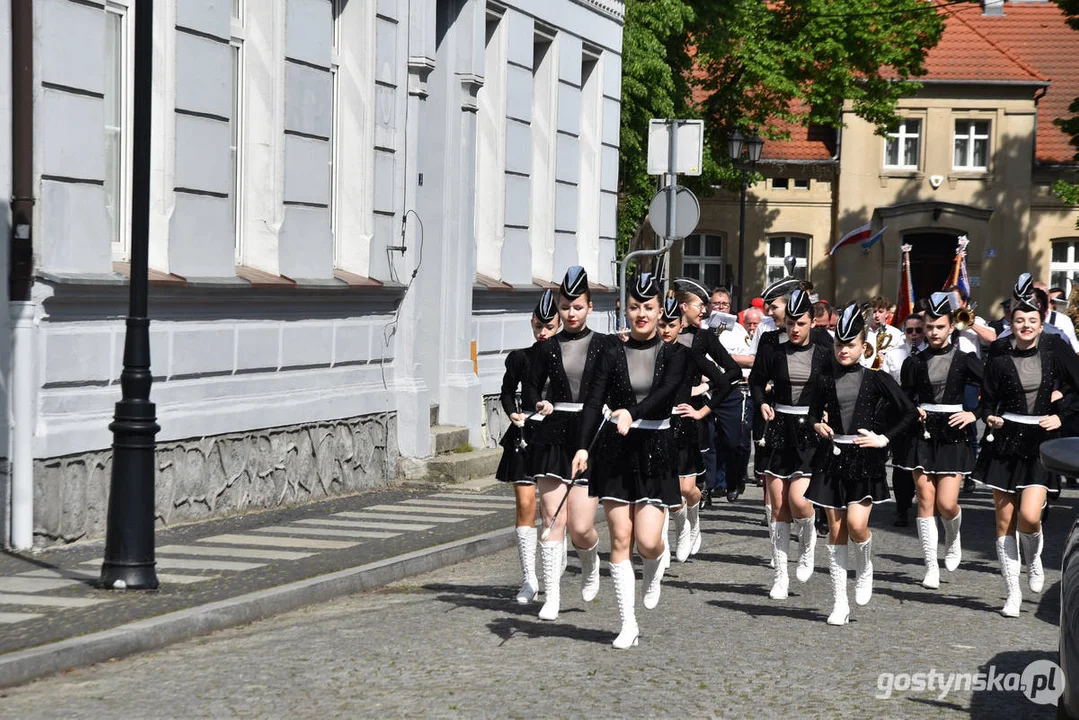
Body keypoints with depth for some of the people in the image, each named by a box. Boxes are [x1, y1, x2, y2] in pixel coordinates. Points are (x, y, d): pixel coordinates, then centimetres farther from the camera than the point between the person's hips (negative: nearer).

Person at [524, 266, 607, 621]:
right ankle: (551, 596, 7)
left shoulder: (605, 345, 4)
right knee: (552, 520, -2)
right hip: (553, 436, 2)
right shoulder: (548, 348, 8)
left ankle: (591, 564, 28)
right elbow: (530, 387, 13)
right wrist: (538, 403, -7)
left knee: (580, 528, -7)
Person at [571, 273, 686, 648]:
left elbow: (665, 391, -17)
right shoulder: (612, 352, 4)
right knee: (620, 539, 0)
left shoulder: (672, 353, 1)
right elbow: (594, 401, -3)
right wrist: (583, 446, -16)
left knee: (647, 541, -9)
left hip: (655, 450, -1)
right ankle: (628, 624, 9)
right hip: (615, 450, 1)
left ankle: (654, 573, 29)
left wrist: (632, 413, -35)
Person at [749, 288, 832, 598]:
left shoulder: (823, 356, 1)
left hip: (809, 432, -1)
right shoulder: (772, 352, 2)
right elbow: (756, 381, 12)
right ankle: (780, 575, 11)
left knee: (797, 499, -16)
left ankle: (807, 543, 17)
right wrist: (763, 404, -6)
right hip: (778, 430, 1)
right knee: (778, 506, 2)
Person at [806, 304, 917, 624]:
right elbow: (814, 411, 21)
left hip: (865, 458, -3)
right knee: (835, 530, 3)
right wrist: (817, 425, 0)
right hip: (833, 457, 3)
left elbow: (909, 412, 1)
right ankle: (839, 603, 9)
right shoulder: (827, 380, 6)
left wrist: (884, 438, -7)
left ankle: (865, 569, 17)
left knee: (856, 523, -17)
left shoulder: (877, 379, -2)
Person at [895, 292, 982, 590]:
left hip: (953, 435, -1)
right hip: (922, 433, 1)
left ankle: (953, 538, 29)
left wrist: (974, 414, -9)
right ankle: (931, 567, 4)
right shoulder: (915, 362, 4)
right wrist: (912, 411, -9)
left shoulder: (964, 360, 0)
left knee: (947, 503, -7)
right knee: (925, 499, -3)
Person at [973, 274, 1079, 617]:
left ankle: (1033, 559, 19)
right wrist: (990, 417, -14)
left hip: (1040, 443, -1)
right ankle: (1013, 593, 14)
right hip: (1004, 442, 1)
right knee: (1004, 520, 3)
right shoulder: (999, 355, -2)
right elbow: (988, 398, 5)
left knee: (1029, 516, -15)